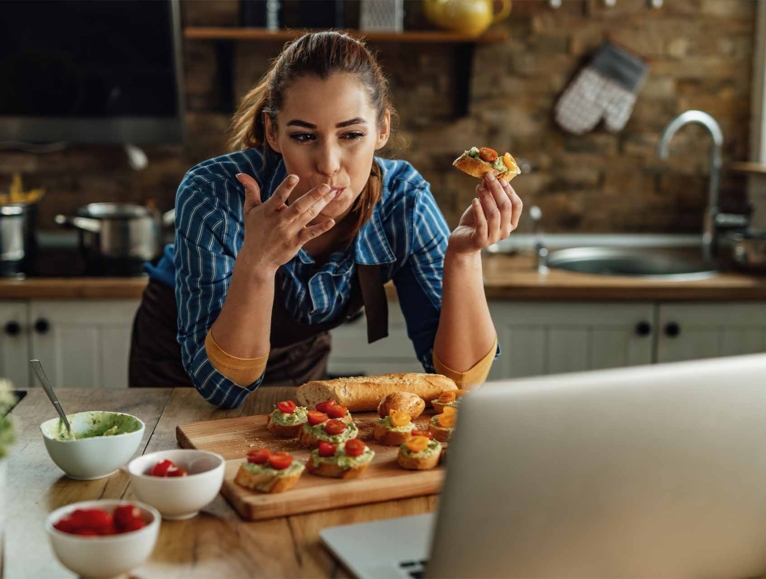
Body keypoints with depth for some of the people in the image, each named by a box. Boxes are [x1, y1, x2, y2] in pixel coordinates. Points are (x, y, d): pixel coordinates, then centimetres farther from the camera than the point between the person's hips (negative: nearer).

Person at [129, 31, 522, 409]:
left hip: (298, 361, 1)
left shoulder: (402, 200, -23)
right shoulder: (214, 196, -30)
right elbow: (222, 386, -30)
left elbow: (460, 378, -24)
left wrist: (463, 254, -39)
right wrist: (256, 264, -45)